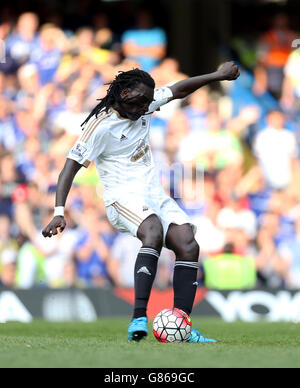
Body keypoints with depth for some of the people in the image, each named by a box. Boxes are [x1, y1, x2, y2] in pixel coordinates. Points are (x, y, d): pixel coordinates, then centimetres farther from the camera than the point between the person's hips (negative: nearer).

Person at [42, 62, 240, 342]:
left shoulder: (144, 105, 10)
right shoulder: (100, 125, -10)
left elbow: (178, 90, 28)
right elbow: (70, 168, -11)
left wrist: (218, 75, 25)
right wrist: (59, 212, -21)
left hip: (154, 195, 8)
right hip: (123, 198, -8)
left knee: (188, 246, -15)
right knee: (154, 231, -37)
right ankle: (139, 318, -44)